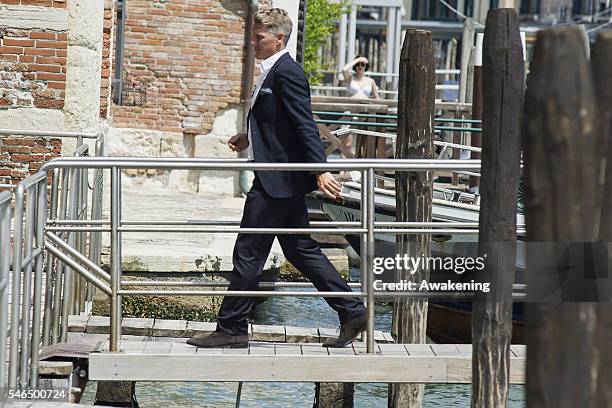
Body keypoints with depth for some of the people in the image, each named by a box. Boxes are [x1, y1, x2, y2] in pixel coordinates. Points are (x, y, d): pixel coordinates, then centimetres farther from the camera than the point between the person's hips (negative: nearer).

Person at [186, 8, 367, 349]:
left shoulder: (287, 72, -16)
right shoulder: (275, 71, 15)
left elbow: (305, 125, -22)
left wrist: (321, 170, -27)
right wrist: (251, 139, 17)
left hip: (278, 180, -11)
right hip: (282, 180, 11)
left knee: (248, 253, -3)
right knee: (301, 251, 13)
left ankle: (232, 329, 4)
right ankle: (353, 312, 16)